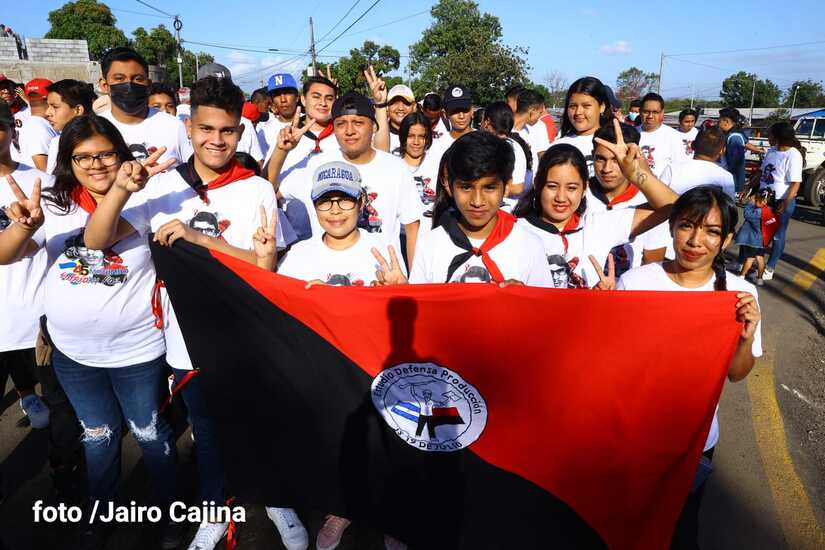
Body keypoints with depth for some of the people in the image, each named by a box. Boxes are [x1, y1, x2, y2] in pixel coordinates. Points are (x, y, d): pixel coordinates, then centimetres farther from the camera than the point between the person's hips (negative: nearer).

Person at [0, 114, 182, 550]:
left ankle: (171, 511, 37)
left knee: (150, 434, 14)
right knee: (98, 438, 22)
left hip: (137, 351, -3)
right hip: (72, 354, 3)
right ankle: (101, 515, 44)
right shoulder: (54, 205, -5)